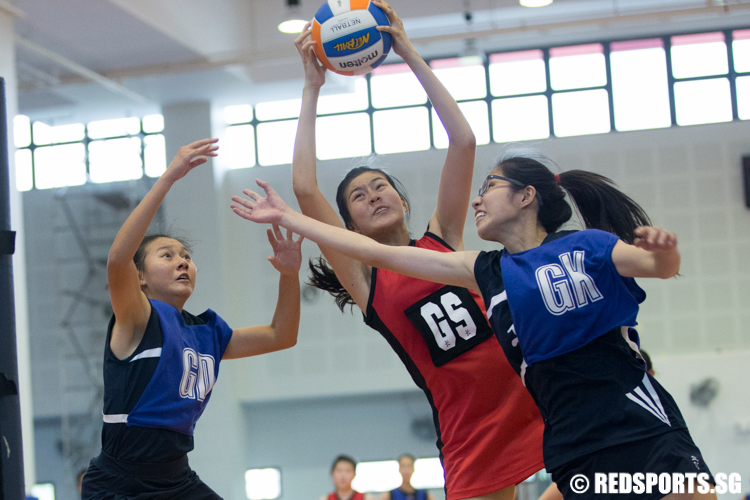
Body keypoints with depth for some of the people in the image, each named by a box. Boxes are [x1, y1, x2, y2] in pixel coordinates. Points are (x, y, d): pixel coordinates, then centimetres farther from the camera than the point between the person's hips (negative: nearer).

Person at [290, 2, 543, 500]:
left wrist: (410, 53, 2)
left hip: (535, 404, 2)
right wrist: (312, 89, -1)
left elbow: (463, 141, 2)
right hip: (470, 434, -1)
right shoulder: (364, 278, 5)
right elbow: (305, 188, -5)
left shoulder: (443, 238, 10)